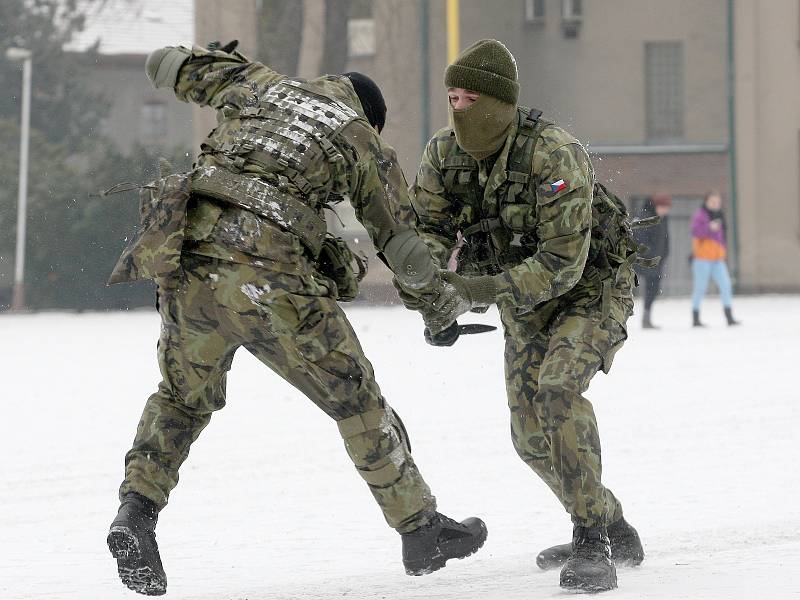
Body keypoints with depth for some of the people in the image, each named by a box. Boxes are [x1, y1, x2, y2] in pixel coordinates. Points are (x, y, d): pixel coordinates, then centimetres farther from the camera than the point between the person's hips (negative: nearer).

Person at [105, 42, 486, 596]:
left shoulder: (261, 86, 24)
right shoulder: (364, 142, 17)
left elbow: (164, 65, 30)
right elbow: (405, 251, 17)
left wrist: (229, 61, 50)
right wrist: (437, 292, 37)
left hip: (185, 258, 4)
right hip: (267, 276, -4)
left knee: (183, 398, 25)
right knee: (355, 397, 12)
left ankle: (137, 512, 4)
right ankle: (422, 530, 20)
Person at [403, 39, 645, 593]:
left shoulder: (555, 155, -33)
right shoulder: (443, 153, -14)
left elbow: (563, 262, -35)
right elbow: (426, 232, -14)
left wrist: (485, 290, -45)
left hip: (591, 285, -7)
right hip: (525, 303, 7)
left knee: (558, 388, -32)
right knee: (532, 435, 8)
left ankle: (592, 547, -30)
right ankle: (613, 529, 31)